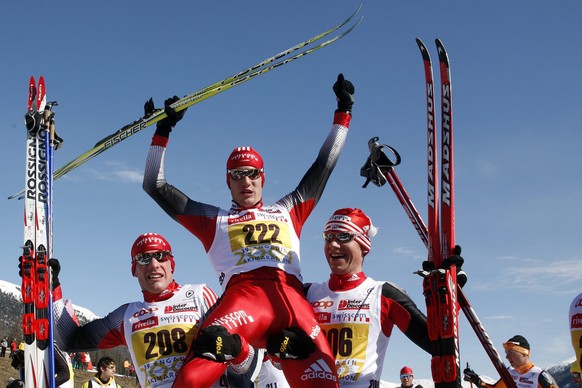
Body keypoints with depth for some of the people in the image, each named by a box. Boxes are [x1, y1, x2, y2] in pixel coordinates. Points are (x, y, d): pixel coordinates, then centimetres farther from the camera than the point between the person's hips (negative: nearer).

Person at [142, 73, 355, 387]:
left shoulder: (288, 211, 35)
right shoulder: (213, 220, 31)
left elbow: (323, 166, 39)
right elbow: (155, 186, 32)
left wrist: (343, 113, 42)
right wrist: (162, 130, 31)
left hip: (292, 296, 2)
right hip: (243, 294, -2)